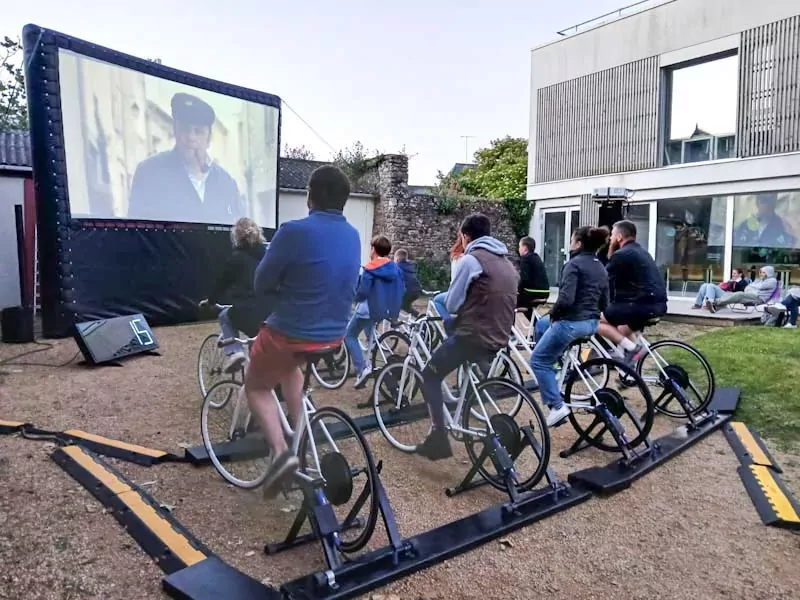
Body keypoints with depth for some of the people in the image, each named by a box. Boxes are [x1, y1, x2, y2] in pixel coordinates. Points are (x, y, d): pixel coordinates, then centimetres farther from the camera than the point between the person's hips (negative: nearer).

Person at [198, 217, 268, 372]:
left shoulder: (237, 257, 1)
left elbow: (222, 282, 12)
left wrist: (210, 300, 30)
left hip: (249, 312, -4)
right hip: (272, 312, 4)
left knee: (225, 316, 27)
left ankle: (233, 352, 7)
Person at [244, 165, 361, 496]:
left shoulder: (294, 231, -20)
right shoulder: (353, 236, 1)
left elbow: (262, 284, -10)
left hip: (289, 334, -6)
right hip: (334, 337, 6)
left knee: (256, 386, 20)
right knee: (290, 366, 36)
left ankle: (281, 452, 0)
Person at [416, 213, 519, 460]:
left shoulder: (471, 259, -10)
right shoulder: (506, 262, 15)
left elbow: (451, 305, -7)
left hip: (473, 336, -8)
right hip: (499, 338, 8)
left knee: (430, 376, 8)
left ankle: (439, 437, 1)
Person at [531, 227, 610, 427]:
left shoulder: (574, 264, -14)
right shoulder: (601, 268, 13)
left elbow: (566, 299, -24)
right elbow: (604, 304, 15)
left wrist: (553, 314, -7)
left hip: (572, 322, -9)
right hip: (592, 323, 9)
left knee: (538, 360, 4)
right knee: (541, 324, 31)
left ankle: (557, 406, -5)